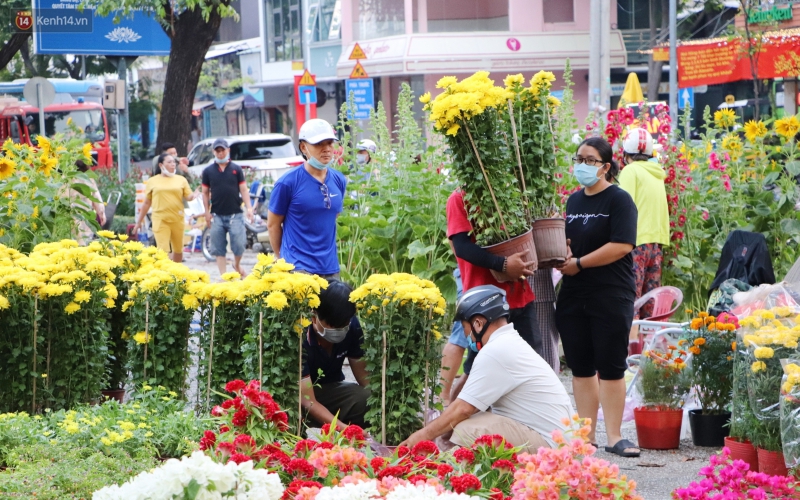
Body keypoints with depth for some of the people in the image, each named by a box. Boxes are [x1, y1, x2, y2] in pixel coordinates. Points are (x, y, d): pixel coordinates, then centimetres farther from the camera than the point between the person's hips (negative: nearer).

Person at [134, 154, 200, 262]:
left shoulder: (181, 180, 9)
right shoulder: (152, 181, 7)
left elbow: (188, 197, 4)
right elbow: (146, 203, 12)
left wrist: (193, 196, -21)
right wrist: (139, 222, 13)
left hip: (177, 220, 2)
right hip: (160, 220, -2)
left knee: (178, 250, 11)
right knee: (163, 251, -13)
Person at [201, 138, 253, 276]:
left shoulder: (236, 169, 5)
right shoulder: (208, 171, 5)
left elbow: (243, 189, 4)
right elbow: (205, 193, 8)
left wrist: (249, 207, -7)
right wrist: (207, 212, 2)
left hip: (235, 214, -1)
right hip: (217, 215, 1)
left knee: (239, 244, -5)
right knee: (219, 249, 2)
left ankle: (237, 265, 23)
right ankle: (223, 276, 8)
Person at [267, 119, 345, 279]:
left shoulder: (339, 181, 6)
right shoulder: (288, 182, -9)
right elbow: (273, 224, 0)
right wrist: (283, 258, 7)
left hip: (331, 267, 5)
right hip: (299, 268, -5)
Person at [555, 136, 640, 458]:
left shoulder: (619, 200, -7)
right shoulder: (574, 200, 14)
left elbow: (622, 245, -18)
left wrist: (579, 263, -16)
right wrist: (562, 256, 1)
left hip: (611, 297, -6)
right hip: (573, 296, 6)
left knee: (610, 368, -2)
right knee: (581, 367, 8)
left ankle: (614, 437, 3)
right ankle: (586, 435, 13)